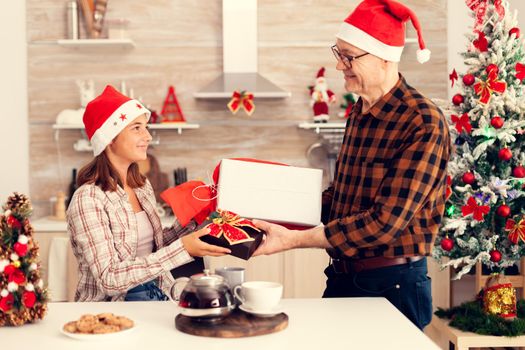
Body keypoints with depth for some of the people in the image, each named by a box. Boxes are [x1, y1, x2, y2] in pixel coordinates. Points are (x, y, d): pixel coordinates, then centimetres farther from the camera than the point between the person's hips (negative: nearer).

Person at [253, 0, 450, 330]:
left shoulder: (423, 123, -19)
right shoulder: (359, 112, 7)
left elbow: (386, 221, -23)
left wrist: (294, 239, -23)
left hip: (392, 286, -7)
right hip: (341, 277, 7)